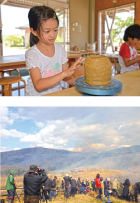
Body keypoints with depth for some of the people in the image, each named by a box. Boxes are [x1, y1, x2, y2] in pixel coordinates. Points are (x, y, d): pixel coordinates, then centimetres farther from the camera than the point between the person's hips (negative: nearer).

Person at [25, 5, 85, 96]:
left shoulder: (60, 49, 3)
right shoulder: (31, 54, -13)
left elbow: (66, 76, 8)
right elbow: (38, 86, -23)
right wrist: (64, 73, -31)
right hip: (37, 95, -4)